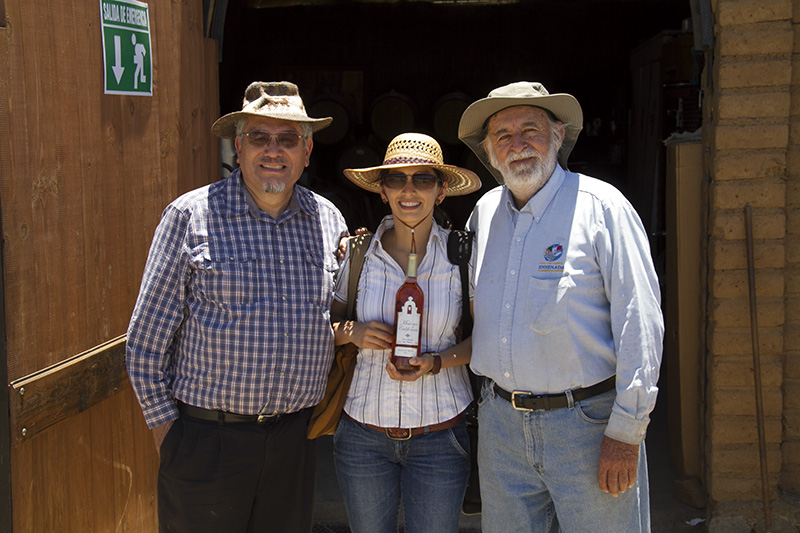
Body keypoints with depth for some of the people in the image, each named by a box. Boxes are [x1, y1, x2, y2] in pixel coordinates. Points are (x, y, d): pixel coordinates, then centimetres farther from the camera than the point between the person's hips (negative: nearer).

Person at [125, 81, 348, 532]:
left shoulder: (329, 220, 6)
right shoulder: (191, 216, -7)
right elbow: (147, 339, -4)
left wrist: (325, 409, 12)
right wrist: (164, 422, -3)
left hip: (296, 438, 4)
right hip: (206, 439, -3)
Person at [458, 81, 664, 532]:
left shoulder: (601, 206, -9)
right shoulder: (484, 212, 8)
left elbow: (641, 323, -12)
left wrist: (626, 432, -14)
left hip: (587, 422, -5)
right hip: (501, 424, 5)